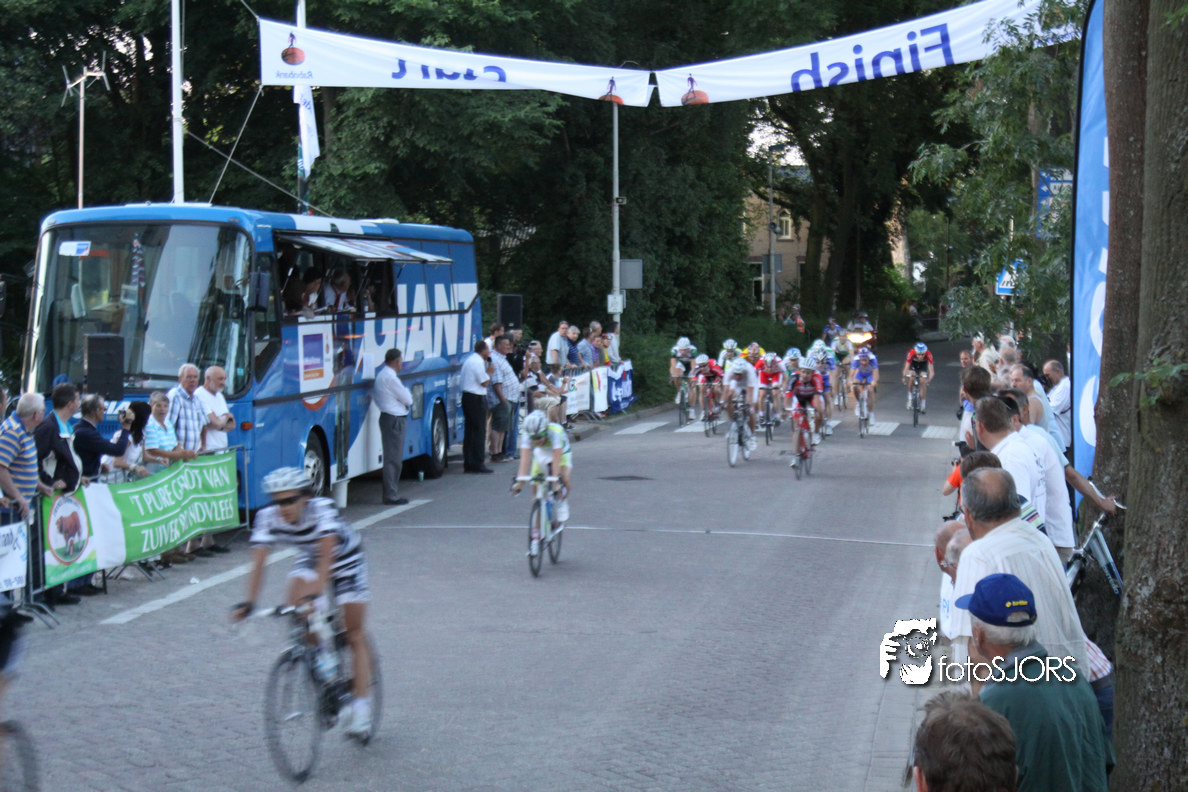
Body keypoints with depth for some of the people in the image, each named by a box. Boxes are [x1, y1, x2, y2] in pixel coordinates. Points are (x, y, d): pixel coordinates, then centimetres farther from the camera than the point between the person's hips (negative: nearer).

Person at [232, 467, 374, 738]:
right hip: (309, 560, 3)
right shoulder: (268, 518, -25)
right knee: (296, 607, -26)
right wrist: (248, 602, -44)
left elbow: (327, 555, -46)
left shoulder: (322, 509, -36)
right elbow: (258, 561, -31)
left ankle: (361, 706, 0)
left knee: (355, 635, -5)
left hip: (345, 559, -3)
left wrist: (315, 593, -60)